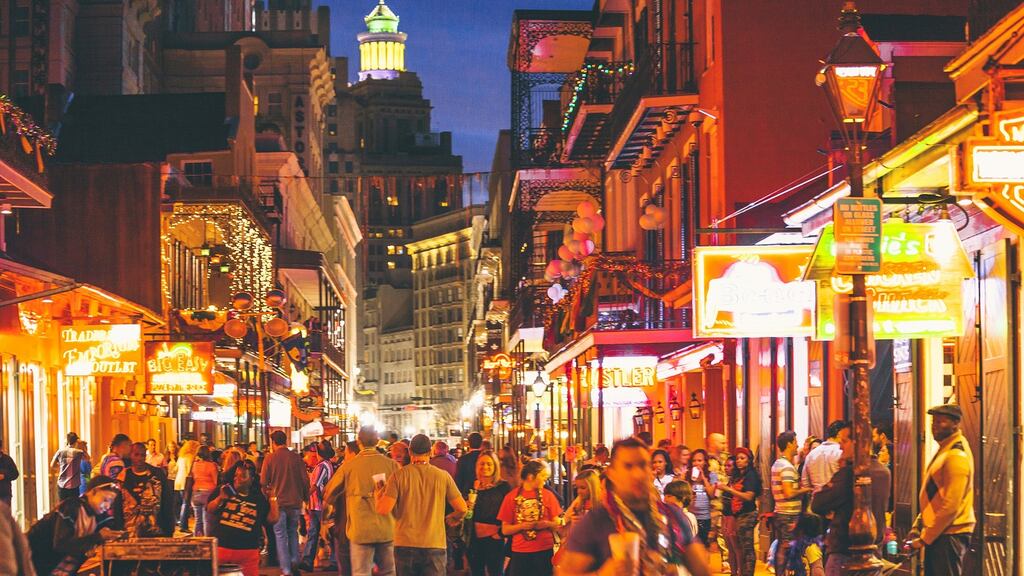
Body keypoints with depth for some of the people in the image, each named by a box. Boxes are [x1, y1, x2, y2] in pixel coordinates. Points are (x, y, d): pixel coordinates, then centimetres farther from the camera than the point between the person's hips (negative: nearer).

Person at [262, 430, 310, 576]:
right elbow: (305, 480, 2)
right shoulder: (296, 458, 0)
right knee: (293, 532, 20)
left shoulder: (270, 458, -7)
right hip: (295, 502, 3)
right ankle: (295, 563, 11)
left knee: (280, 535, 3)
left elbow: (264, 481, -5)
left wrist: (266, 493, 13)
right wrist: (305, 497, 16)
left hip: (278, 502, -3)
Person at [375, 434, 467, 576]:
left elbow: (383, 509, -9)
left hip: (405, 544, 0)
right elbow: (462, 508, 1)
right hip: (435, 545, 0)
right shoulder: (443, 476, 0)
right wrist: (450, 519, 23)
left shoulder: (399, 475, -3)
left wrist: (377, 495, 12)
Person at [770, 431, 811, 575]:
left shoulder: (776, 464, 14)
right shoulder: (787, 466, -16)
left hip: (779, 513, 9)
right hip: (790, 515, -9)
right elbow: (789, 493, -23)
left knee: (780, 549, 12)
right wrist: (805, 490, -9)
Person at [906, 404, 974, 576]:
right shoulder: (945, 449, 14)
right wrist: (919, 524, 12)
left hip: (949, 535, -10)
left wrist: (925, 538, -16)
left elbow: (950, 506, -21)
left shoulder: (956, 456, -17)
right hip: (936, 534, 10)